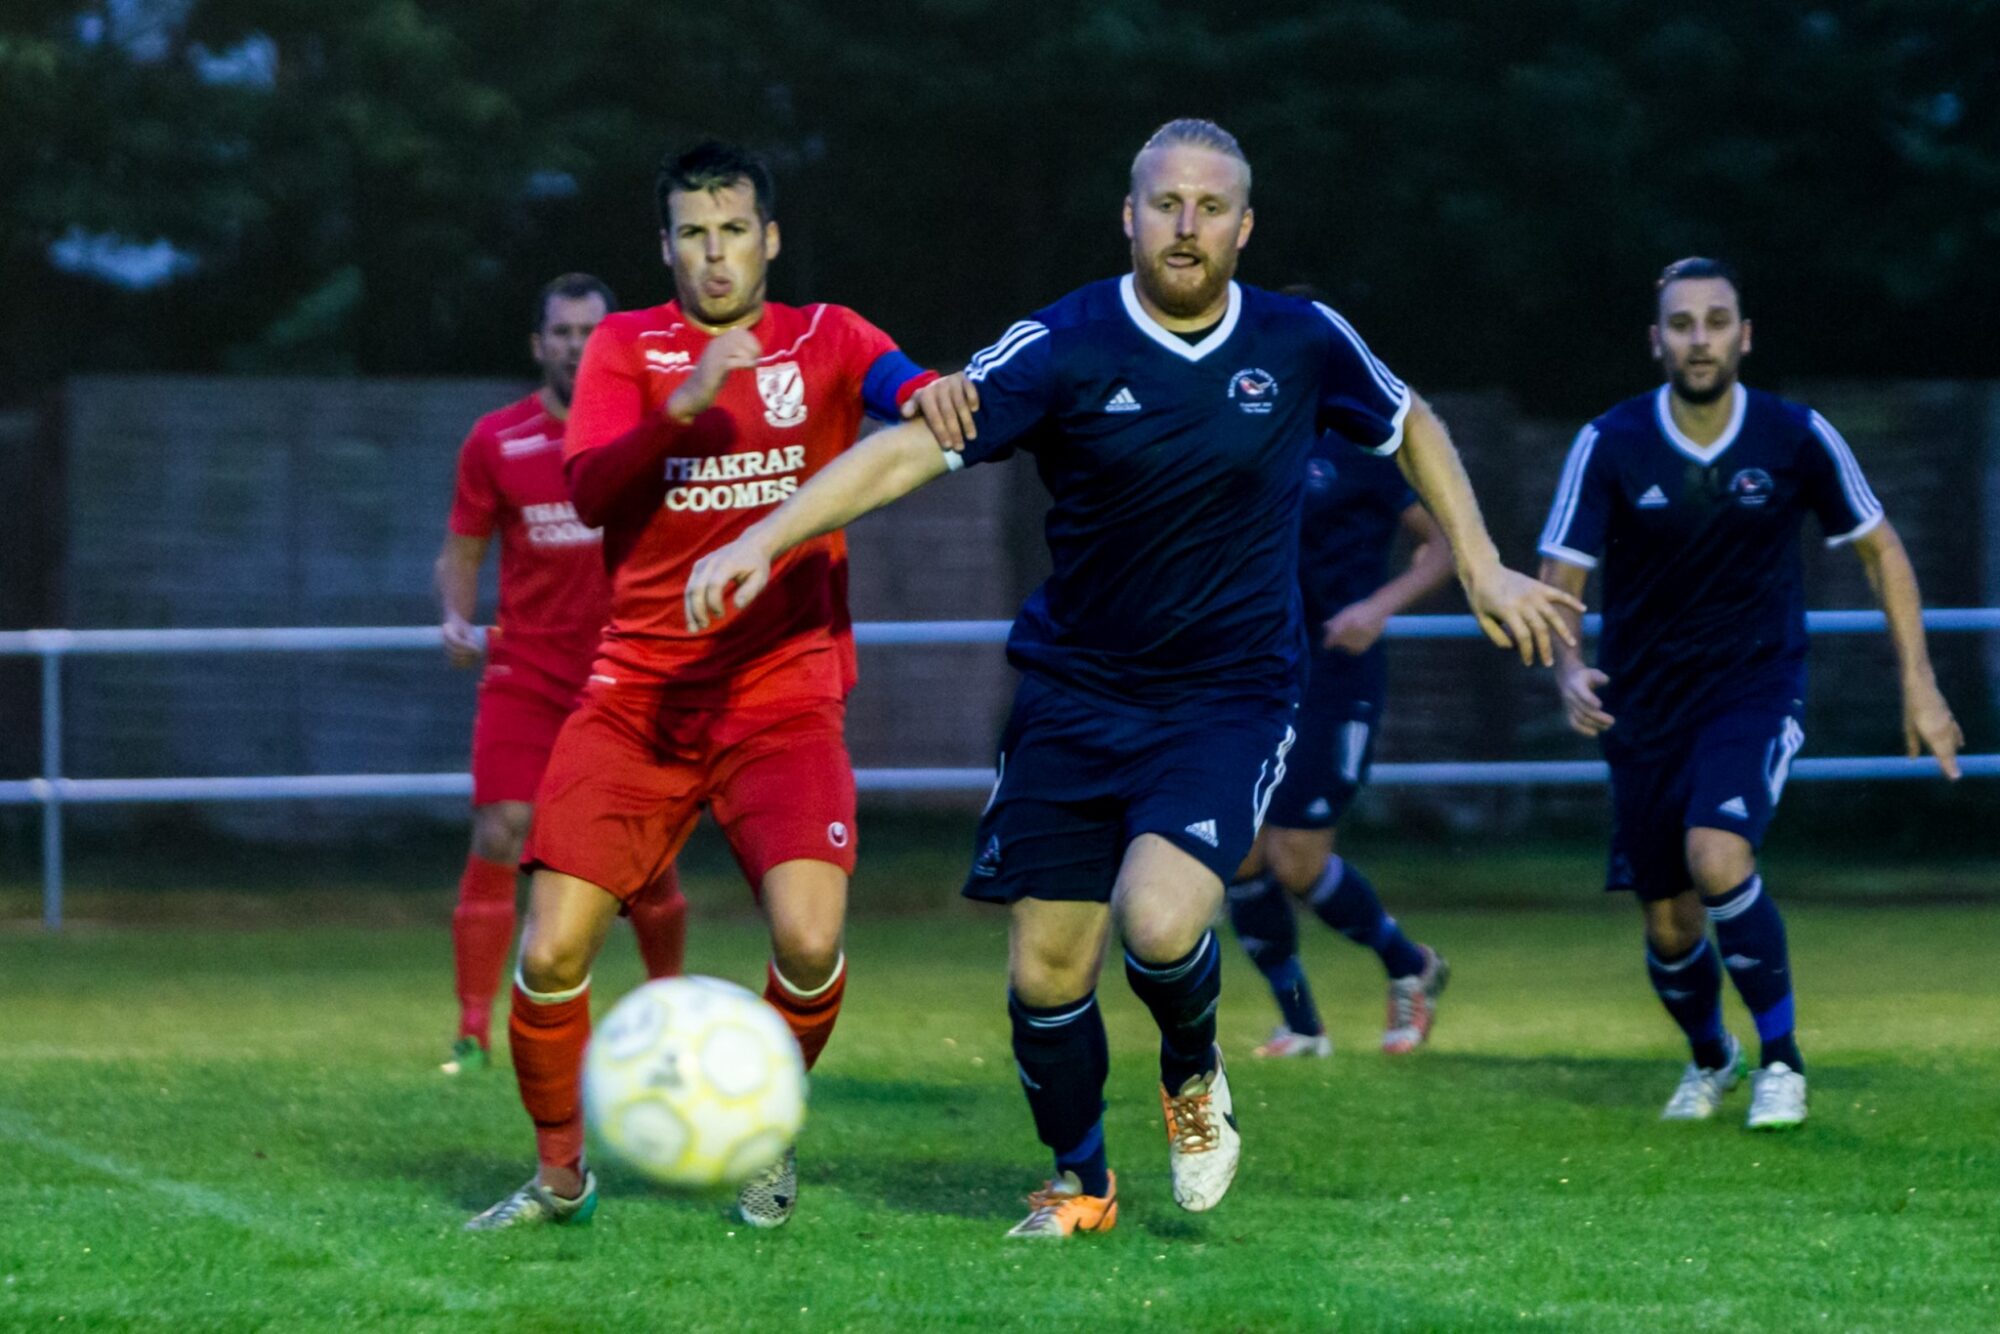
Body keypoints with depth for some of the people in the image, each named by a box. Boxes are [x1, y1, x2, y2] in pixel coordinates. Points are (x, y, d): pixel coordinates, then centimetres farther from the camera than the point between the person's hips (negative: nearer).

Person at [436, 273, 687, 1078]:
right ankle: (472, 1033, -13)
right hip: (525, 671, -1)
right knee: (498, 838, -15)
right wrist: (458, 619, -11)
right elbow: (461, 551, 8)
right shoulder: (495, 443, 1)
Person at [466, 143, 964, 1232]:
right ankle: (559, 1174, 13)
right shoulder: (627, 347, 6)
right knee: (551, 949, -11)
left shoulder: (825, 340, 7)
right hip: (639, 693, 0)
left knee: (808, 938, -21)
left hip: (783, 701, 0)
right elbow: (588, 492, -10)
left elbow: (912, 397, -13)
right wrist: (683, 405, -25)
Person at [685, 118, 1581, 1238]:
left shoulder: (1302, 344, -3)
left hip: (1232, 698, -1)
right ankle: (1081, 1183, 25)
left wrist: (1483, 567, 13)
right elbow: (913, 447, -15)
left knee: (1159, 922, -25)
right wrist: (765, 539, -25)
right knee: (1046, 971, -1)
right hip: (1076, 694, 1)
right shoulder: (1066, 348, -9)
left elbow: (1411, 427, 17)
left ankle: (1193, 1070, 10)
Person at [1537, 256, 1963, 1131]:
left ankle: (1781, 1060, -11)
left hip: (1757, 689, -2)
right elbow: (1558, 582, -10)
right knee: (1669, 927, 5)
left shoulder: (1795, 437, -8)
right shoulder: (1610, 446, -10)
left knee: (1716, 854, -28)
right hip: (1646, 705, 2)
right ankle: (1709, 1059, 39)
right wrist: (1569, 671, -31)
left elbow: (1877, 547, 5)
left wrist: (1918, 686, 1)